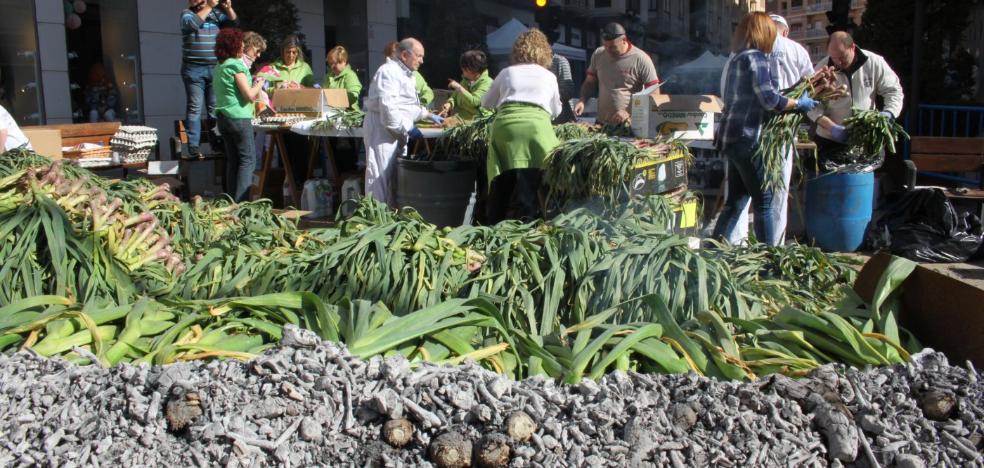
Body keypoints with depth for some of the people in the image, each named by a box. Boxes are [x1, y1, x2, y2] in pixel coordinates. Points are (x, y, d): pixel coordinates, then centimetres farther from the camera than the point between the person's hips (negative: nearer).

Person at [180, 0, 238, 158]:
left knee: (215, 107, 7)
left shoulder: (216, 14, 12)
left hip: (214, 68, 4)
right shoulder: (187, 14, 1)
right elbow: (192, 23, -19)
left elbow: (234, 23, 9)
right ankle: (193, 146, -5)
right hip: (194, 69, -4)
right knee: (195, 107, -5)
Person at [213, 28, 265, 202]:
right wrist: (259, 84, 4)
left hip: (222, 117, 8)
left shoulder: (219, 67, 14)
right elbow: (250, 95, -14)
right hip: (239, 118, -8)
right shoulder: (236, 65, -11)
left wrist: (254, 87, 23)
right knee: (248, 159, -5)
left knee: (232, 160, 11)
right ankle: (241, 201, -10)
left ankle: (232, 200, 11)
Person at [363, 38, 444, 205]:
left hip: (398, 132, 10)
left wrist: (428, 115, 25)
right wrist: (407, 127, -21)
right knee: (380, 177, -8)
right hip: (382, 130, -10)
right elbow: (387, 107, -24)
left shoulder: (404, 74, 19)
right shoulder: (389, 72, -15)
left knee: (395, 178, 13)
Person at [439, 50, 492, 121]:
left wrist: (459, 87, -16)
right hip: (460, 117, 8)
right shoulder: (465, 80, 13)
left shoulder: (486, 82, -11)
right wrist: (449, 104, -4)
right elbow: (455, 96, 19)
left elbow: (473, 102, -22)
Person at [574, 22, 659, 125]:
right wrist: (582, 101, -3)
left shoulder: (641, 59, -8)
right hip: (601, 123, 4)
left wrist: (629, 112, -19)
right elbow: (589, 83, 17)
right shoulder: (598, 54, 5)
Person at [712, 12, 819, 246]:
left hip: (732, 137, 9)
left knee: (736, 201, 13)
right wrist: (798, 103, -1)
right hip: (748, 138, -9)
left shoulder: (736, 59, 17)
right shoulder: (756, 57, -11)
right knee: (764, 201, -1)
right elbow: (769, 99, -15)